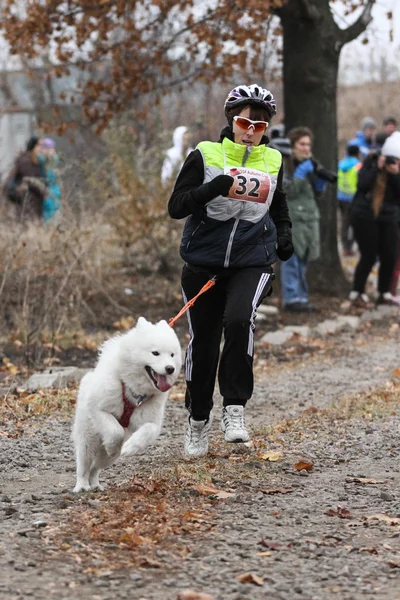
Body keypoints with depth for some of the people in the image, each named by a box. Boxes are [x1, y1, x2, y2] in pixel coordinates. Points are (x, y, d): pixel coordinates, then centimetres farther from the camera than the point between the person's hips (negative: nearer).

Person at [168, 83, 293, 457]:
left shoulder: (273, 161, 8)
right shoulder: (205, 155, -2)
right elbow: (176, 206, -8)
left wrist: (285, 234, 6)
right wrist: (212, 188, -23)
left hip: (253, 262, 1)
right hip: (203, 262, 0)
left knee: (239, 319, -28)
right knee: (202, 343, 6)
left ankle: (234, 409, -19)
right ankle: (198, 420, 26)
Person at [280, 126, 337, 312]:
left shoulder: (309, 163, 15)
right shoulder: (283, 164, -7)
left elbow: (316, 192, 17)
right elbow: (288, 191, -15)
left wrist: (321, 177, 0)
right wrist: (301, 172, -20)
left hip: (309, 217, 7)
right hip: (290, 218, -7)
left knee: (303, 261, 10)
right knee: (292, 260, -8)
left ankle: (301, 297, 14)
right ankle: (292, 298, -7)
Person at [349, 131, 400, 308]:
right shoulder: (371, 161, -5)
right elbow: (362, 185, -15)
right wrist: (377, 168, -20)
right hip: (365, 216, -3)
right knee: (369, 257, -4)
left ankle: (384, 294, 17)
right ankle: (357, 293, 8)